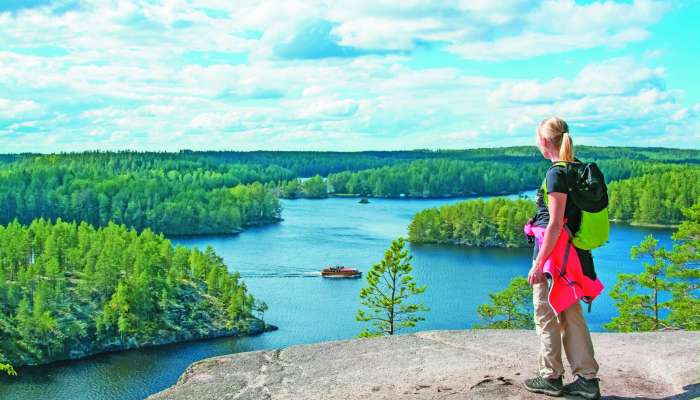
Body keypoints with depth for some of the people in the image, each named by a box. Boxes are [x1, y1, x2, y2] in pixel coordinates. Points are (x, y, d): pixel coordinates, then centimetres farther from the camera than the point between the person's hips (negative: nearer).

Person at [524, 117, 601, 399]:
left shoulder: (556, 173, -17)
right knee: (572, 315, 14)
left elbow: (555, 223, -21)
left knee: (546, 316, 5)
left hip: (553, 252, -9)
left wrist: (539, 264, -19)